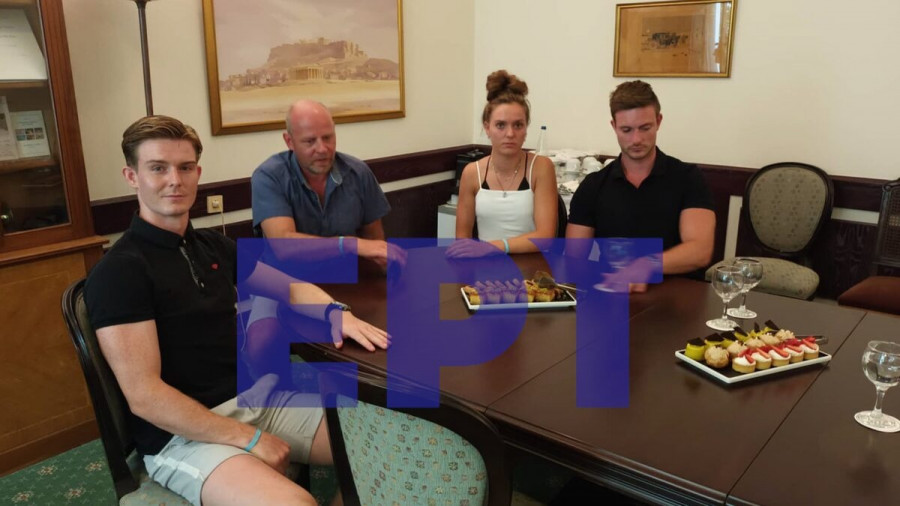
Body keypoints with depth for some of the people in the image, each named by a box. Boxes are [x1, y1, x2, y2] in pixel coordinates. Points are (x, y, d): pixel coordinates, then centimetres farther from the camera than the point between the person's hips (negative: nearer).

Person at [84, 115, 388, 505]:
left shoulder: (213, 246, 11)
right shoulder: (118, 272, -13)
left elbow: (286, 286, 17)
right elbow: (143, 396, -18)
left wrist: (334, 312, -6)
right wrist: (249, 438, -20)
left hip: (256, 397, 7)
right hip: (182, 434, -7)